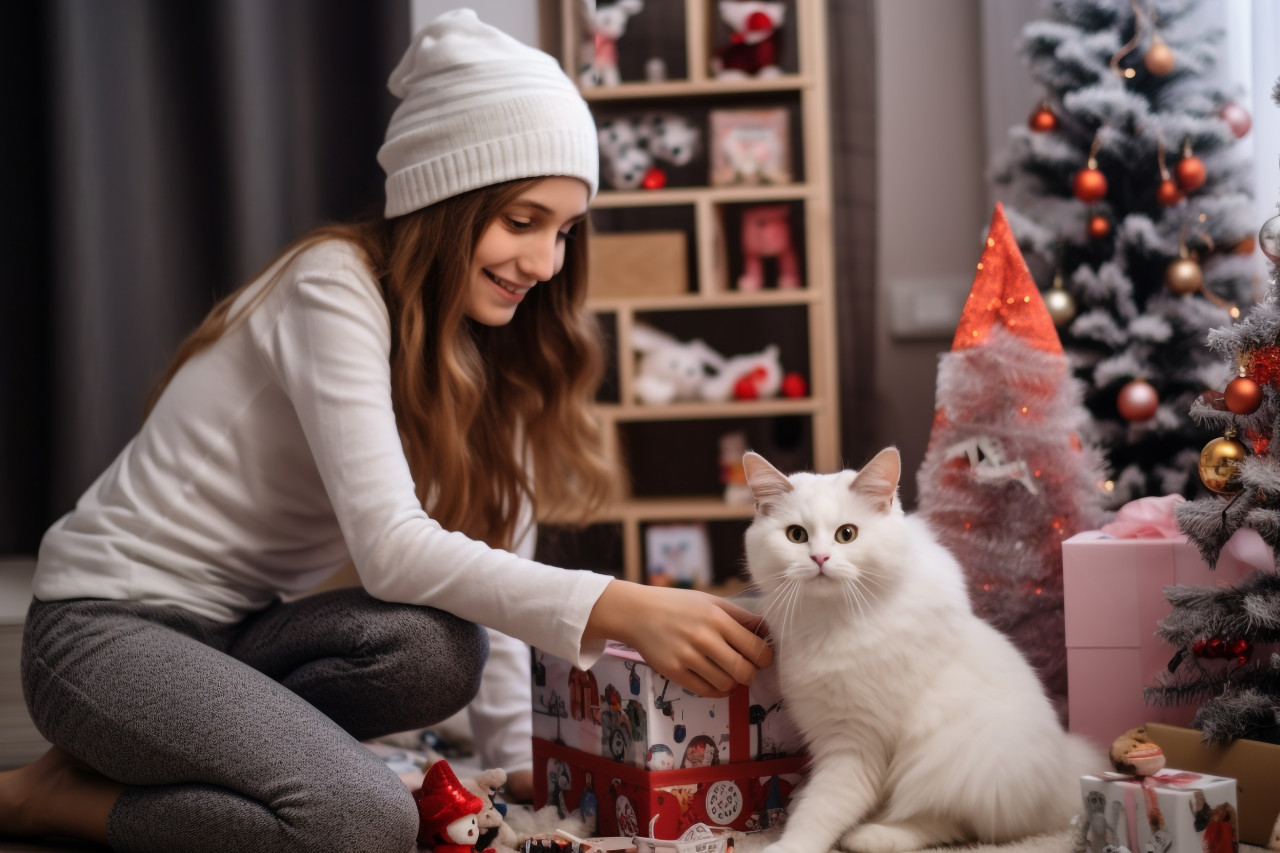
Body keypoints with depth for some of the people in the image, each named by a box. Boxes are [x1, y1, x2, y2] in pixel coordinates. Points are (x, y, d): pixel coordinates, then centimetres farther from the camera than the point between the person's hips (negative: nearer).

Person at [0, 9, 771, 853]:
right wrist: (620, 609, -36)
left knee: (437, 649, -26)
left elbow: (488, 558, 3)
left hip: (248, 629, 7)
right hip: (109, 624, -7)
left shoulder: (480, 340, 6)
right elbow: (389, 548, -28)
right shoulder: (335, 287, -18)